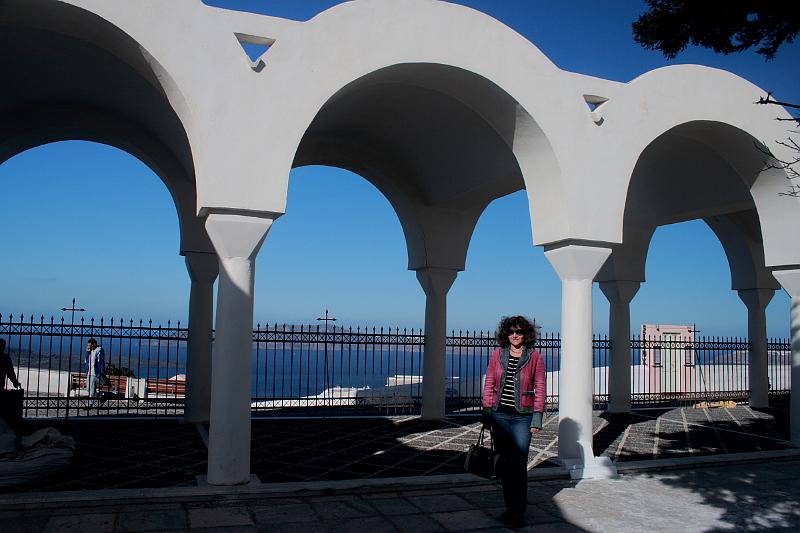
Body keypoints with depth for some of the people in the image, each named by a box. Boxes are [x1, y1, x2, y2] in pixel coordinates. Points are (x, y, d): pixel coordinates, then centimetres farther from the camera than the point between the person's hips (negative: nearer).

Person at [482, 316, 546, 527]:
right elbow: (489, 384, 9)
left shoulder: (534, 356, 0)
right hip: (499, 415, 3)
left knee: (519, 464, -6)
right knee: (504, 463, 8)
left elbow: (540, 389, 1)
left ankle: (519, 511, 3)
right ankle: (510, 507, 20)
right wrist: (487, 413, 4)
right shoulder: (497, 355, 6)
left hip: (522, 416, -3)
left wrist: (537, 418, -5)